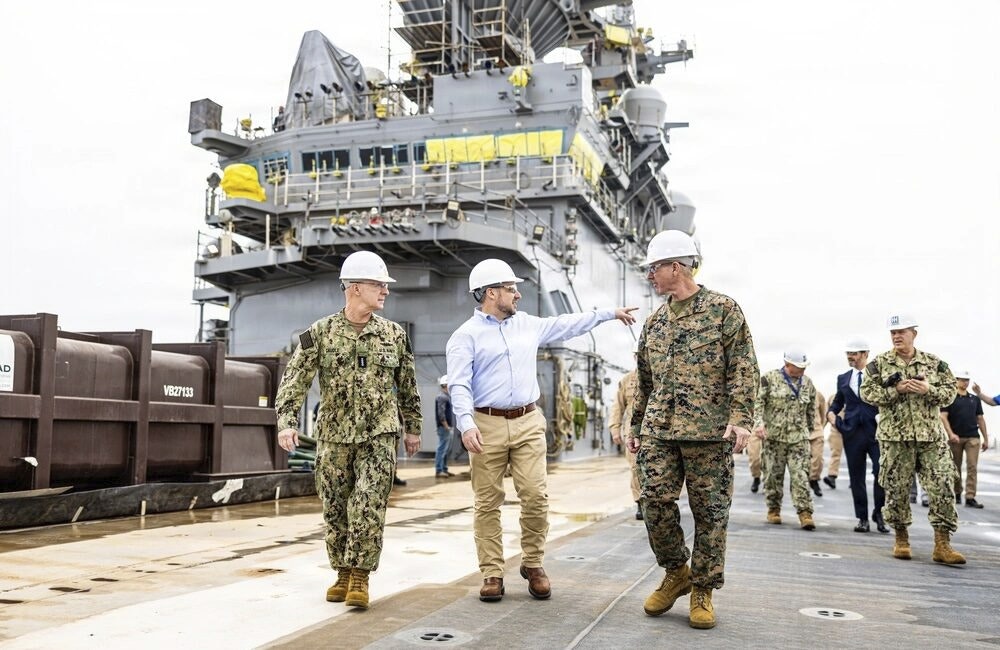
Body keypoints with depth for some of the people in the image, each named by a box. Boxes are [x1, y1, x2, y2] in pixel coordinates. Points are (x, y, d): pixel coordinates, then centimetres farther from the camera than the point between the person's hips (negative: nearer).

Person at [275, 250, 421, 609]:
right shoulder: (320, 333, -2)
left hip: (379, 436, 0)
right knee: (336, 510, 8)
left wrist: (413, 428, 15)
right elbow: (294, 380, -3)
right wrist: (287, 421, -15)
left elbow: (408, 386, 13)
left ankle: (360, 576, 1)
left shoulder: (394, 334, 4)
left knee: (369, 506, -11)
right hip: (334, 436, 0)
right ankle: (343, 573, 25)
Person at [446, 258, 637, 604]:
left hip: (528, 423, 4)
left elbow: (567, 325, 26)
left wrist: (610, 313, 28)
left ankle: (533, 564, 14)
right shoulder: (466, 336, -3)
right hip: (487, 425, -4)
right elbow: (459, 385, -11)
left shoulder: (527, 324, 15)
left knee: (536, 496, -3)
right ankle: (492, 573, 9)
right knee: (488, 503, 1)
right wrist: (467, 425, -25)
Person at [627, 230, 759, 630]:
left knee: (710, 510, 1)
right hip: (659, 429, 5)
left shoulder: (723, 309, 0)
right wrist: (636, 424, 20)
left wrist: (740, 417, -16)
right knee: (655, 500, -2)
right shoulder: (654, 322, 17)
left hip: (709, 430, -5)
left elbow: (744, 368, -6)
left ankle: (703, 590, 13)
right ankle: (676, 573, 19)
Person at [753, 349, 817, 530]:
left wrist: (808, 429, 21)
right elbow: (758, 402, -7)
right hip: (773, 435, -2)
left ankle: (805, 513, -6)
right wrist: (759, 423, -19)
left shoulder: (808, 383, 9)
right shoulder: (769, 378, -4)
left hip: (799, 437, 2)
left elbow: (811, 409, 19)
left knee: (800, 475, -6)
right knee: (773, 474, 5)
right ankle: (773, 509, 19)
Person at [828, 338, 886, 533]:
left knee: (882, 472, -12)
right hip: (852, 432, 4)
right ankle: (862, 518, 14)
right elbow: (838, 401, 23)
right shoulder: (843, 378, 15)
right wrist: (831, 412, 3)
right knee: (856, 476, 5)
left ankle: (878, 513, 8)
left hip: (876, 431, -4)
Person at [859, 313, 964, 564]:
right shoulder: (879, 364, 3)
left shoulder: (934, 363, 8)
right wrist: (896, 389, -15)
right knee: (896, 489, 4)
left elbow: (950, 392, 6)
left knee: (942, 487, -5)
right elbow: (867, 392, -4)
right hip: (895, 437, -1)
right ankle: (901, 539, 19)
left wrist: (928, 389, -13)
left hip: (931, 436, 1)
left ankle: (942, 544, -1)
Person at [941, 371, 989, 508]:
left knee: (972, 467, -7)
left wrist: (986, 438, 12)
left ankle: (970, 498, -9)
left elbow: (980, 419, 17)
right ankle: (957, 494, 23)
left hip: (973, 437, 3)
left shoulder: (975, 399, 16)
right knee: (956, 468, 7)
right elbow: (943, 416, -6)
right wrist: (951, 434, -18)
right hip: (956, 438, -3)